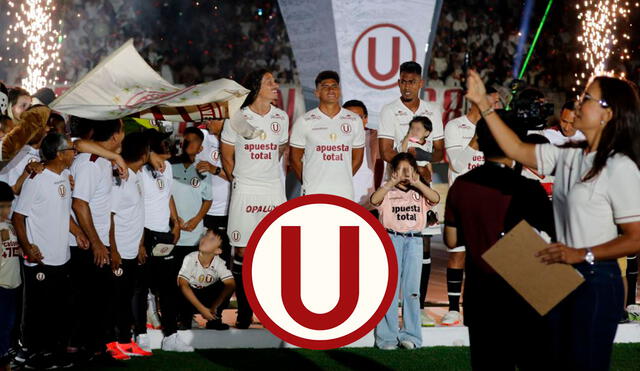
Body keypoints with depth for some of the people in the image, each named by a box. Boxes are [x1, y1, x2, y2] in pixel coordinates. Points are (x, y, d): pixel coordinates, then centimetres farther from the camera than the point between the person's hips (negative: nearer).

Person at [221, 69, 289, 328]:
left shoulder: (281, 118, 7)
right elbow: (227, 157, 7)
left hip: (274, 191, 2)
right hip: (244, 193, -2)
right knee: (243, 252, -1)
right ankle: (244, 311, 6)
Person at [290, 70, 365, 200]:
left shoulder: (354, 120, 11)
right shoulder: (304, 121, 4)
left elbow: (357, 157, 16)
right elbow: (295, 158, 7)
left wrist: (343, 179, 10)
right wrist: (307, 182, 5)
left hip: (345, 193, 2)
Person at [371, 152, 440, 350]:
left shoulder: (419, 193, 11)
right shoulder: (388, 192, 4)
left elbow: (435, 198, -9)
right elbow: (374, 200, -16)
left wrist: (417, 183, -17)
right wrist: (392, 183, -22)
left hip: (414, 240, 2)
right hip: (391, 239, -2)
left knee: (412, 289, 3)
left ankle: (411, 335, 9)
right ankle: (387, 337, 1)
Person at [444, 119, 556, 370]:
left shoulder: (461, 186, -1)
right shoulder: (527, 190, -15)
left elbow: (451, 240, 7)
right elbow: (556, 236, -10)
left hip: (479, 295, 4)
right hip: (522, 293, -4)